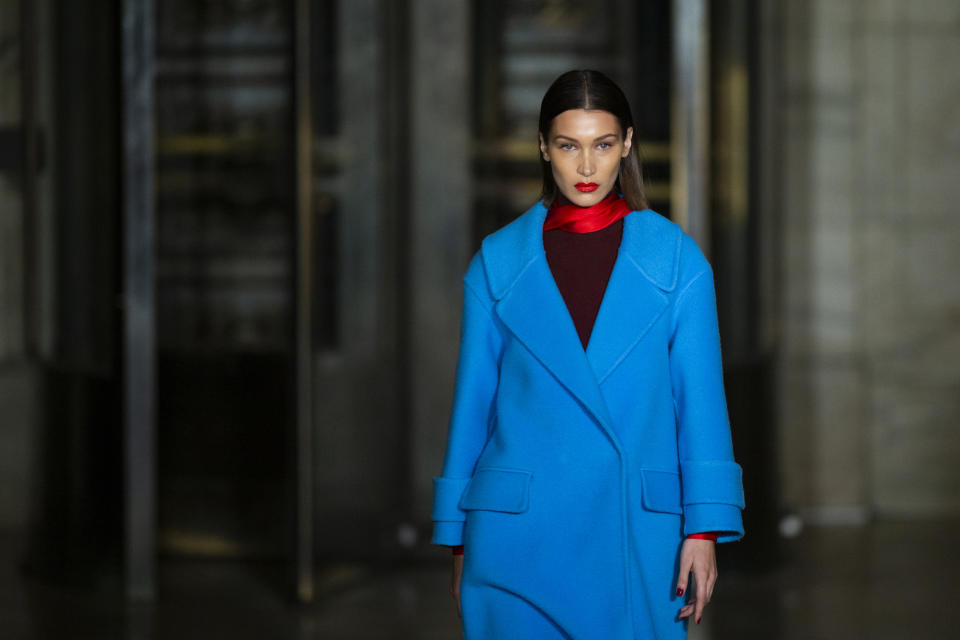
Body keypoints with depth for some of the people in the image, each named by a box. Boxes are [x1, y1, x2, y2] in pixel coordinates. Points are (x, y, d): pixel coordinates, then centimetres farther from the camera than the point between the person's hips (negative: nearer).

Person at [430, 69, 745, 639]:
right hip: (520, 537, 0)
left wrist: (704, 527, -6)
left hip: (640, 529, 0)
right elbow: (473, 400, 8)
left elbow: (700, 396, 2)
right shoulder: (499, 260, 5)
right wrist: (458, 538, 8)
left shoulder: (675, 257, 4)